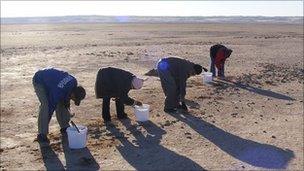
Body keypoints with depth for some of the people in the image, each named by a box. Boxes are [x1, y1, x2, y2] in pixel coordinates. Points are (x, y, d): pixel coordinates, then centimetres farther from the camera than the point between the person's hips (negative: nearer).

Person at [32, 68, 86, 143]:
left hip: (50, 79, 7)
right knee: (46, 105, -22)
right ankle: (42, 134, -15)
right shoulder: (58, 93, -39)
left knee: (61, 103, 2)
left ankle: (65, 127, 17)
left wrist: (67, 103, 0)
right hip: (39, 81, -7)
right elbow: (51, 108, -28)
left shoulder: (74, 81, -19)